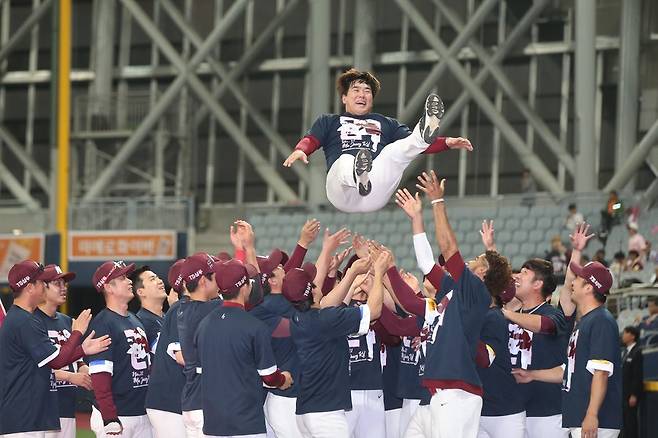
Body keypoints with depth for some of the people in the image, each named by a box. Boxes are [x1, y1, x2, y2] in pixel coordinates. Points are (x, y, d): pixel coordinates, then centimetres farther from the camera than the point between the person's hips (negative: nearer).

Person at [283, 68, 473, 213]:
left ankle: (425, 132, -54)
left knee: (393, 152, -24)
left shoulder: (387, 124, 35)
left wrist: (447, 143, 3)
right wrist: (300, 150, -14)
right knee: (346, 159, -35)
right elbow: (311, 140, 12)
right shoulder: (328, 122, 31)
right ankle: (359, 178, -70)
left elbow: (414, 145, 22)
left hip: (376, 194, 2)